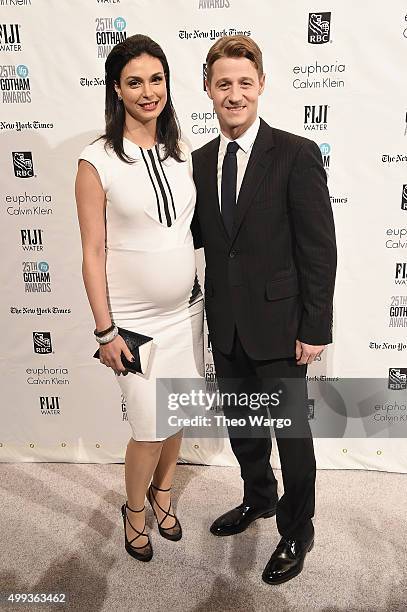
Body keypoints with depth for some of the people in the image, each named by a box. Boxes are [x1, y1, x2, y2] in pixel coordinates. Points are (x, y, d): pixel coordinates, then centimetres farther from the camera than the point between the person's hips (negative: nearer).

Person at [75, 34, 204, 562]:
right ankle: (135, 510, 36)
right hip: (135, 319, -5)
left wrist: (202, 291, 12)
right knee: (150, 428, 5)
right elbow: (93, 254, -11)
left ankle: (162, 489, 45)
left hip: (186, 309, 5)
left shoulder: (182, 153, 3)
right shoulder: (97, 162, -12)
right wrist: (105, 331, -11)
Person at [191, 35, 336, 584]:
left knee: (291, 432, 10)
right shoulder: (200, 161, 6)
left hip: (278, 324, -5)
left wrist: (315, 330, -14)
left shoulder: (297, 154, -10)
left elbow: (320, 249, -12)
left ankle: (296, 534, 33)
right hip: (225, 325, 6)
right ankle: (259, 498, 48)